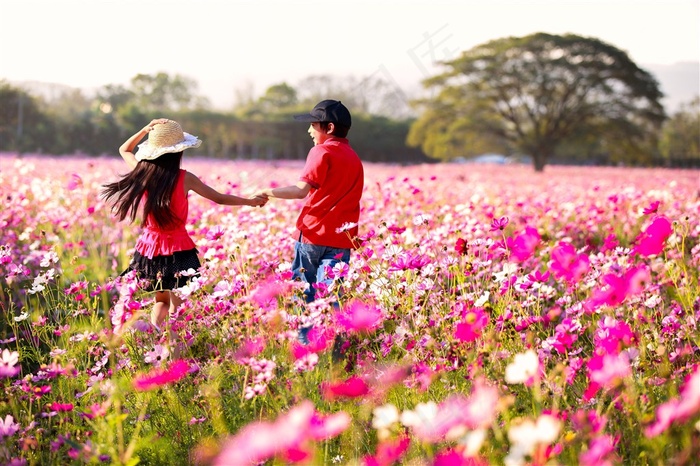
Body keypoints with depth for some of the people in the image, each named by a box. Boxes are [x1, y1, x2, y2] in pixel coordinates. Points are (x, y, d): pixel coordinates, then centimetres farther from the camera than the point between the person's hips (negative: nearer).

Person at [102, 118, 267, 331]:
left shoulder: (142, 171, -4)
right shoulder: (184, 178, -13)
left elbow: (124, 150, 19)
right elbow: (220, 198, -1)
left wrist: (146, 129, 9)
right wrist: (251, 201, 13)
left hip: (149, 248, 5)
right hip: (178, 250, -5)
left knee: (161, 301, 23)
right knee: (177, 309, 2)